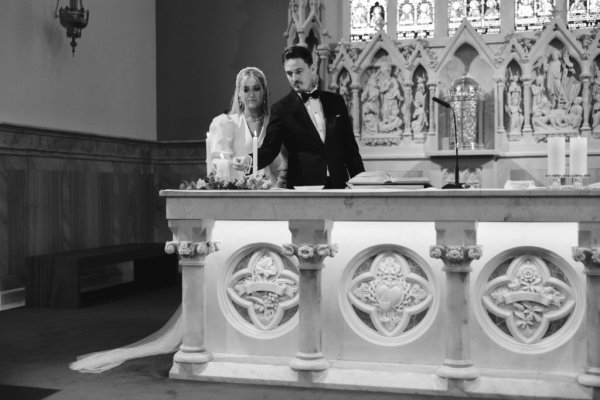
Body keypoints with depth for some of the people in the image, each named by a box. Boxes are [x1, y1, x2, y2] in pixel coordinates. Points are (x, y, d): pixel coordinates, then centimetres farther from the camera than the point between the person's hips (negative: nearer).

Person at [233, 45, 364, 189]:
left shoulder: (335, 101, 10)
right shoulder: (281, 109, 1)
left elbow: (350, 147, 12)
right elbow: (270, 148, -7)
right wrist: (249, 160, -28)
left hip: (339, 185, 3)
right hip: (302, 188, -2)